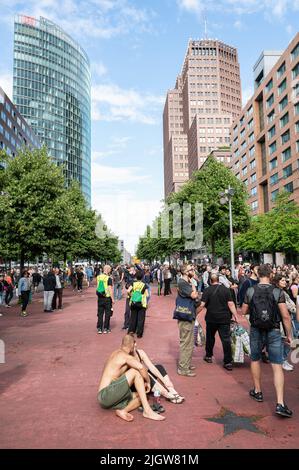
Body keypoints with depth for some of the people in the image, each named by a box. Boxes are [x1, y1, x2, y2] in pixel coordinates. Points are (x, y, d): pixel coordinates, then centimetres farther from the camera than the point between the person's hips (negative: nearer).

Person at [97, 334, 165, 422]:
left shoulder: (115, 353, 19)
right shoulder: (124, 355, -9)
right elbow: (141, 368, -25)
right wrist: (148, 382, -7)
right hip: (105, 394, -10)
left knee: (140, 396, 12)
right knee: (136, 371, -15)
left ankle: (123, 410, -13)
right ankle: (147, 411, -19)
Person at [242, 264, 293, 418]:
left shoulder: (250, 291, -7)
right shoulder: (278, 292, -10)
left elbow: (244, 311, 3)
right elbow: (285, 316, -11)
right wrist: (289, 334, 0)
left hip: (256, 331, 1)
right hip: (274, 332, -1)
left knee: (255, 360, 21)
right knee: (277, 366, 2)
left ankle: (257, 391, 34)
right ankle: (280, 404, -3)